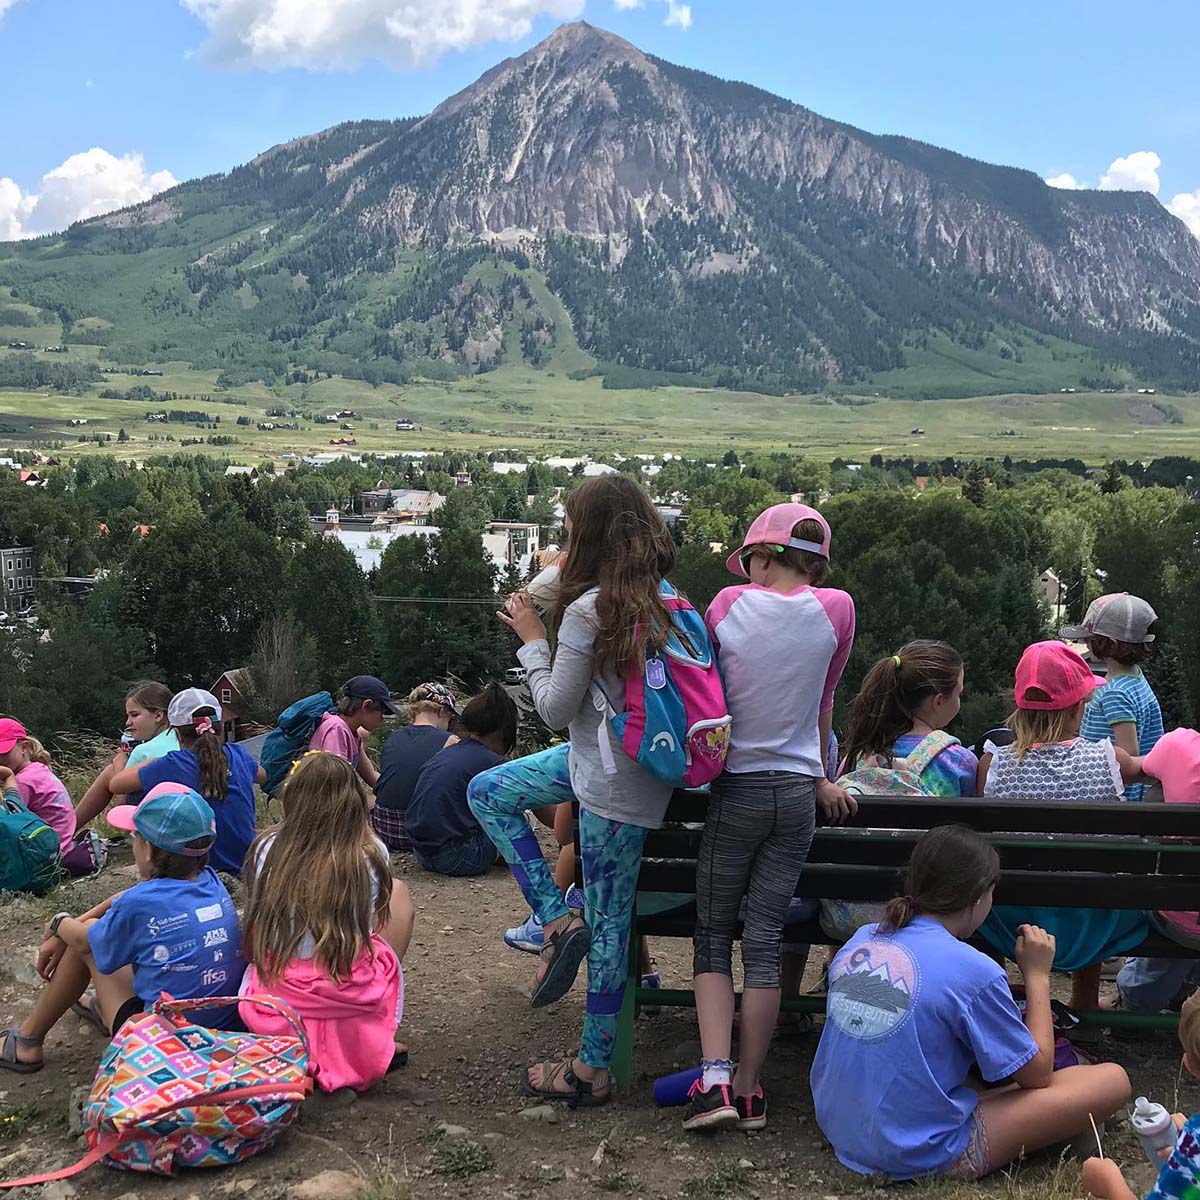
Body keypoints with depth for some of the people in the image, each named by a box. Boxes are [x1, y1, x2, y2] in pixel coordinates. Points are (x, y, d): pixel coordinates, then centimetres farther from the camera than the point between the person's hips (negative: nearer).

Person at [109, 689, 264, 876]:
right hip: (247, 866, 5)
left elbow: (115, 785, 0)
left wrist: (151, 761, 15)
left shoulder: (172, 765, -12)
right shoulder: (237, 755, 0)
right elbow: (261, 775, 25)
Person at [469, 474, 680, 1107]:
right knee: (488, 794, 17)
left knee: (607, 924, 1)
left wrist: (533, 639, 0)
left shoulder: (588, 610, -21)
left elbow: (556, 709, -13)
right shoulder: (666, 600, 2)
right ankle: (559, 921, 16)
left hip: (613, 787, -8)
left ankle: (593, 1070, 11)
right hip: (641, 766, 8)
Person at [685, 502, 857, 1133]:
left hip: (734, 790, -2)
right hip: (797, 792, 2)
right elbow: (823, 706, 8)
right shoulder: (836, 609, -4)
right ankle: (749, 1087, 12)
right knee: (766, 939, 6)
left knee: (713, 935, 9)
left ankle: (715, 1078, -4)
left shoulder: (729, 603, -7)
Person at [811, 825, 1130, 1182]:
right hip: (921, 1154, -8)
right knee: (1113, 1079, -2)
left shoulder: (861, 939, 1)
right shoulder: (973, 971, -18)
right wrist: (1038, 975, 4)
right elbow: (1037, 1073, -5)